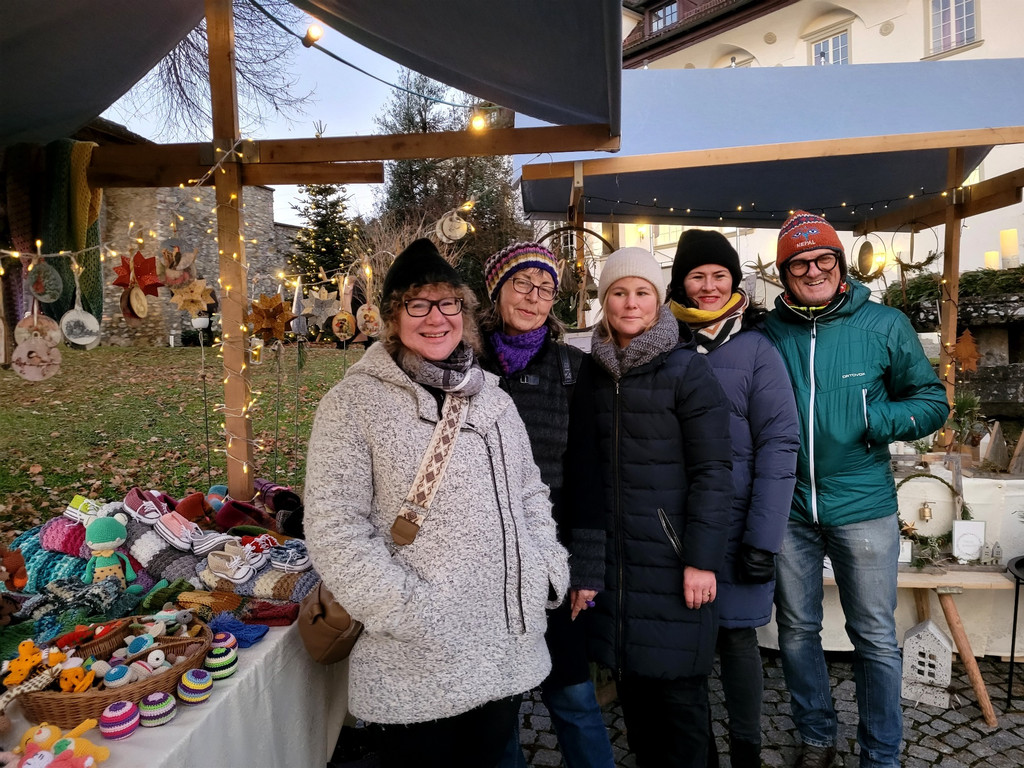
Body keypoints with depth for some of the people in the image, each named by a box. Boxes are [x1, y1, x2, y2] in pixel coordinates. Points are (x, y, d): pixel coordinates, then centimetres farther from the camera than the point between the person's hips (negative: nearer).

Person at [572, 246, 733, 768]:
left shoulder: (686, 369, -7)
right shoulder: (592, 371, 6)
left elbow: (713, 471, -9)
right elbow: (582, 472, 9)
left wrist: (702, 559, -13)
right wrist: (580, 560, 9)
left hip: (671, 559, -4)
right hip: (612, 560, 4)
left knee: (676, 690, 7)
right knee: (630, 684, 14)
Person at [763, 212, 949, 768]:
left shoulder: (884, 325, -3)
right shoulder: (768, 334, 0)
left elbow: (932, 401, 2)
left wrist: (876, 420, -17)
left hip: (863, 507, -2)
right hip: (788, 509, 2)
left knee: (875, 639, 10)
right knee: (796, 631, 15)